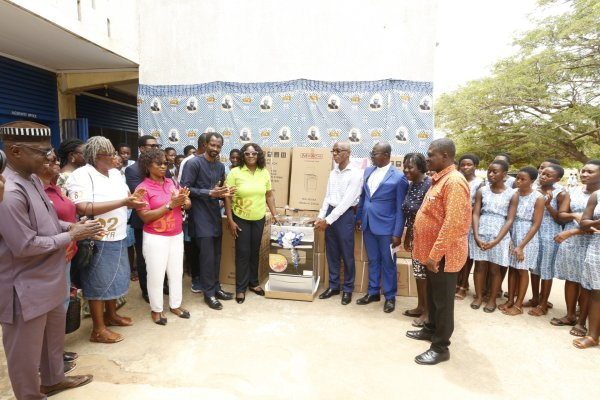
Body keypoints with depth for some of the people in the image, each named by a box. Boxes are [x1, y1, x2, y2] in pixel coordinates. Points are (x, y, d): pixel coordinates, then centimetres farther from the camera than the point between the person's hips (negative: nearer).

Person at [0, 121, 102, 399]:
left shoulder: (33, 179, 3)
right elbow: (24, 245, -25)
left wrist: (72, 226, -1)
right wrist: (71, 236, -17)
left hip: (48, 279, 9)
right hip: (26, 287, -9)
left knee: (54, 334, 26)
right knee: (26, 348, 13)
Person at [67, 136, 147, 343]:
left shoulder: (115, 173, 8)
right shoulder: (81, 175, -16)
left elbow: (125, 197, 12)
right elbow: (83, 209, -27)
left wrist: (133, 198, -12)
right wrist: (123, 202, -28)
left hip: (118, 237, 8)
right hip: (98, 240, -7)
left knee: (114, 277, 19)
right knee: (98, 282, 4)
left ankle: (111, 314, 39)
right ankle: (98, 329, 19)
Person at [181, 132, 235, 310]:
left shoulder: (221, 166, 11)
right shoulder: (194, 163, -11)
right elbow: (185, 189, -16)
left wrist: (224, 194, -4)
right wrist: (210, 193, -23)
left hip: (215, 215, 7)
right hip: (201, 217, -7)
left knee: (216, 255, 13)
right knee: (207, 256, -3)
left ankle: (215, 287, 26)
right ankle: (208, 293, 11)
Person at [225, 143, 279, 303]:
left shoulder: (265, 173, 1)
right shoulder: (235, 172, -9)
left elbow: (269, 195, 8)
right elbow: (227, 197, -9)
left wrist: (274, 214, 4)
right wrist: (230, 220, -12)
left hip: (259, 219, 3)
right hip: (240, 219, -3)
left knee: (255, 251, 14)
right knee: (243, 253, 3)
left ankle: (253, 282, 31)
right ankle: (240, 288, 18)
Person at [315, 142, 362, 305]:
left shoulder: (355, 173, -11)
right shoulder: (333, 173, 11)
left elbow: (347, 201, -17)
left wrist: (328, 220, -17)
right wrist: (321, 217, 3)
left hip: (345, 215, -6)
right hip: (330, 213, 6)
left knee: (347, 254, 5)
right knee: (331, 253, 12)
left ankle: (348, 289, 20)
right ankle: (333, 286, 26)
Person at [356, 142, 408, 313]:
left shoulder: (398, 177, -12)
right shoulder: (367, 171, 6)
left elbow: (400, 208, -12)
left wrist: (397, 233, -13)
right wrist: (359, 217, 15)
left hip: (386, 227, -5)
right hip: (368, 225, 5)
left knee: (388, 263, 9)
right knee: (373, 260, 17)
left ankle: (390, 296, 25)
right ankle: (373, 292, 32)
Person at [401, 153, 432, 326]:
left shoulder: (429, 185, -19)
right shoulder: (412, 184, 6)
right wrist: (407, 236, 16)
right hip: (415, 235, 8)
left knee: (425, 274, 3)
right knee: (417, 272, 16)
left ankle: (428, 312, 19)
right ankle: (420, 307, 31)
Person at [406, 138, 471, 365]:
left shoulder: (454, 182, -21)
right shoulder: (439, 179, 11)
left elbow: (453, 224, -27)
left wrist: (434, 255, -25)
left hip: (444, 255, -9)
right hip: (432, 251, 9)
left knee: (443, 300, 5)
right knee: (432, 296, 23)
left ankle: (441, 347, 19)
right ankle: (431, 329, 41)